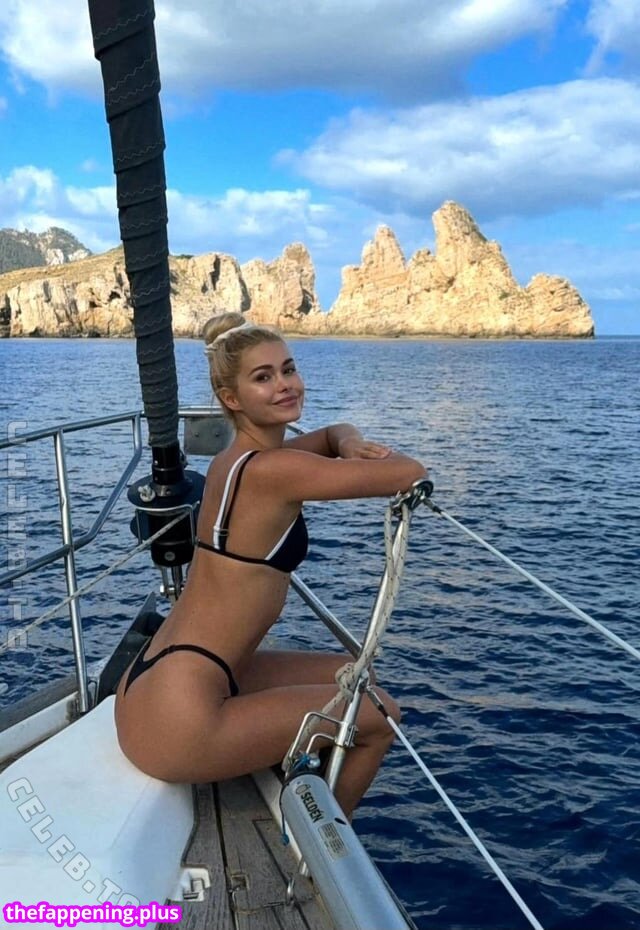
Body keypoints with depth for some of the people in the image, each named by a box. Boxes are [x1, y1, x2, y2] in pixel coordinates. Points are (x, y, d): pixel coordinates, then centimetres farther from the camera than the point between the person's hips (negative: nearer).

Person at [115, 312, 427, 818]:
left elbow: (337, 431, 24)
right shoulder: (271, 469, -20)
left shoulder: (237, 459, 8)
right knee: (380, 715, 6)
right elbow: (410, 473, -15)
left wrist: (349, 443, 0)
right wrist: (361, 458, 5)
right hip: (178, 720, -9)